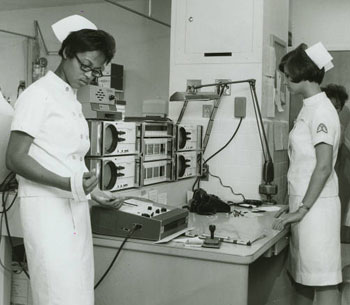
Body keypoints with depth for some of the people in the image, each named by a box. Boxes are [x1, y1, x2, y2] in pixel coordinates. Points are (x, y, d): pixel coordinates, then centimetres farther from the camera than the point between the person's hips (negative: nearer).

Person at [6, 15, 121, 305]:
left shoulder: (73, 102, 18)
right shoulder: (38, 95, -7)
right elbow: (15, 158, -13)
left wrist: (92, 191, 16)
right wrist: (68, 184, -23)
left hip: (75, 208, 8)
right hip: (48, 207, -8)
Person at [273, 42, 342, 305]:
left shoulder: (321, 110, -13)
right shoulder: (309, 108, 14)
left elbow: (324, 166, -19)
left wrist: (302, 209, -18)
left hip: (316, 205, -9)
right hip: (304, 203, 9)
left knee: (323, 280, -3)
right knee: (301, 277, 15)